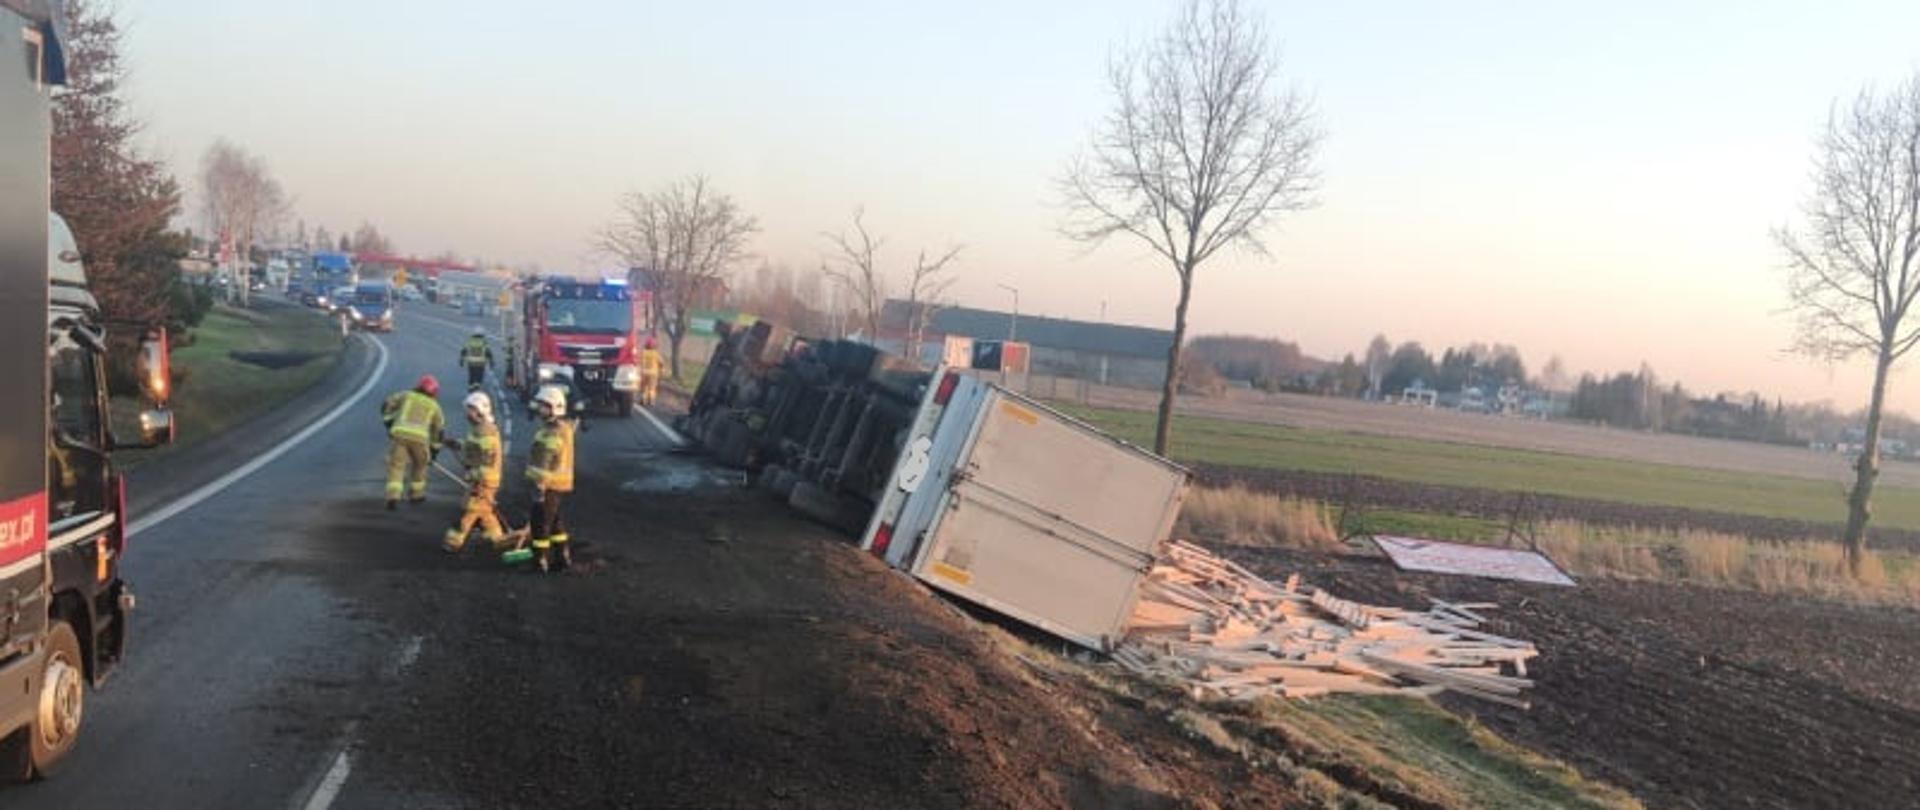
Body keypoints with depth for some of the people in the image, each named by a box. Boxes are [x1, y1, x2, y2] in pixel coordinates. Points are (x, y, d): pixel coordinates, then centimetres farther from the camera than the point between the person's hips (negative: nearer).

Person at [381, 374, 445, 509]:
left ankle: (393, 496, -16)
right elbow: (438, 429, 25)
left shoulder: (407, 395, 21)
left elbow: (387, 405, 14)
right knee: (420, 464, 24)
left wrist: (388, 421, 24)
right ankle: (415, 494, 32)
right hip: (419, 437, 0)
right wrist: (433, 450, 32)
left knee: (396, 465, 1)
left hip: (399, 433, 0)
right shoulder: (434, 405, 23)